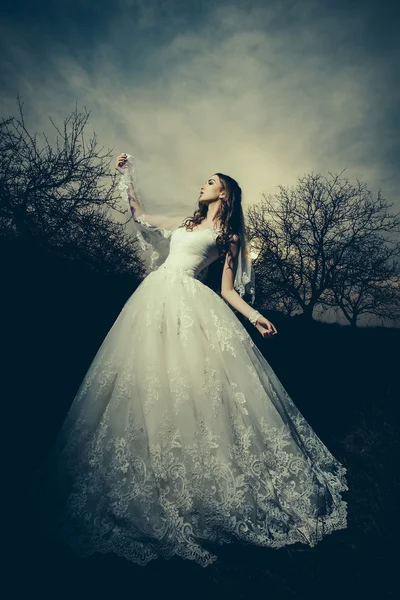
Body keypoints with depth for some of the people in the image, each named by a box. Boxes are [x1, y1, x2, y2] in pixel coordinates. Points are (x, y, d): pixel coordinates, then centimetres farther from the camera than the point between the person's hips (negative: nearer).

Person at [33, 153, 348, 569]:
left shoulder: (227, 236, 11)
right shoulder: (184, 223, 24)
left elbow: (227, 289, 6)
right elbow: (139, 216, 34)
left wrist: (254, 315, -9)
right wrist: (124, 174, 35)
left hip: (190, 302, -5)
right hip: (154, 297, 5)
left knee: (192, 383, -12)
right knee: (149, 382, 1)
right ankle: (152, 490, 17)